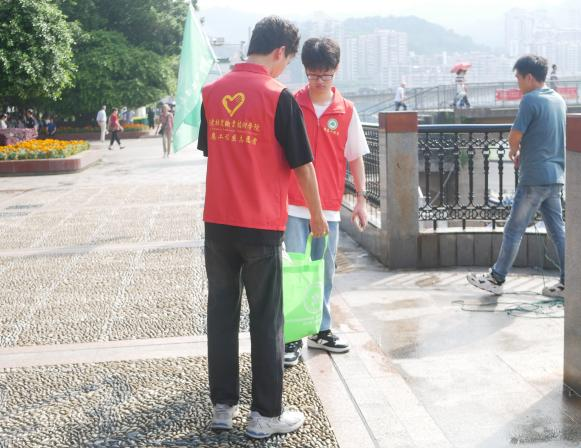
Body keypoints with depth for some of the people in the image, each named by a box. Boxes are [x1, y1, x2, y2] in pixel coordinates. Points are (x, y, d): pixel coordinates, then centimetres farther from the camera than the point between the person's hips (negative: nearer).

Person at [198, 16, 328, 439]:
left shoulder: (212, 92, 5)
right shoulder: (279, 97, -11)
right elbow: (302, 164, -7)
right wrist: (317, 214, 7)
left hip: (217, 222, 5)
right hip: (261, 226, -5)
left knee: (222, 313, 13)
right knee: (266, 320, 5)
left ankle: (224, 406, 20)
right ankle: (266, 415, 12)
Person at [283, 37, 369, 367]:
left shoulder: (347, 111, 4)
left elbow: (355, 157, 10)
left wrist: (361, 199, 7)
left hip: (329, 206, 2)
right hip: (293, 204, -2)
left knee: (324, 273, 12)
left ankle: (321, 331, 26)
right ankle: (293, 337, 6)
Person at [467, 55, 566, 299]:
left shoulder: (530, 100, -14)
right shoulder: (559, 99, 12)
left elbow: (514, 136, -14)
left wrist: (514, 150, 8)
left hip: (535, 178, -8)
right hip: (556, 176, 8)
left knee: (514, 229, 2)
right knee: (558, 230, 10)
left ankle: (496, 279, 10)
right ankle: (567, 283, 10)